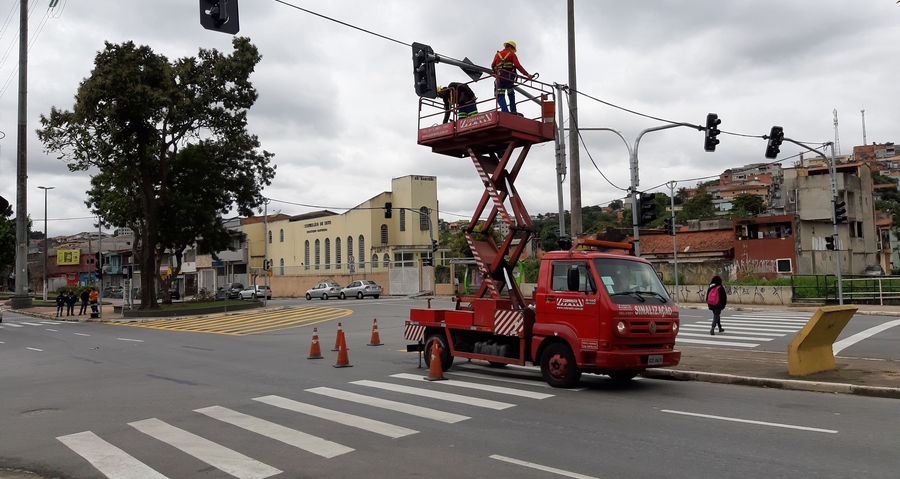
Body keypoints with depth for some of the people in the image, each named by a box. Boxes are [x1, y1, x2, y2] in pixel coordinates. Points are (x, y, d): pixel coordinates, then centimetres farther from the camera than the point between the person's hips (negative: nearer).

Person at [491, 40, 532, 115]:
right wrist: (527, 74, -6)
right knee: (511, 94, 20)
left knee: (500, 96, -5)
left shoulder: (498, 54, 18)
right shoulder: (512, 54, 8)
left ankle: (505, 111, -21)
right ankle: (513, 111, 16)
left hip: (500, 77, 1)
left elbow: (493, 66, 17)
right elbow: (518, 65, -4)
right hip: (509, 76, -1)